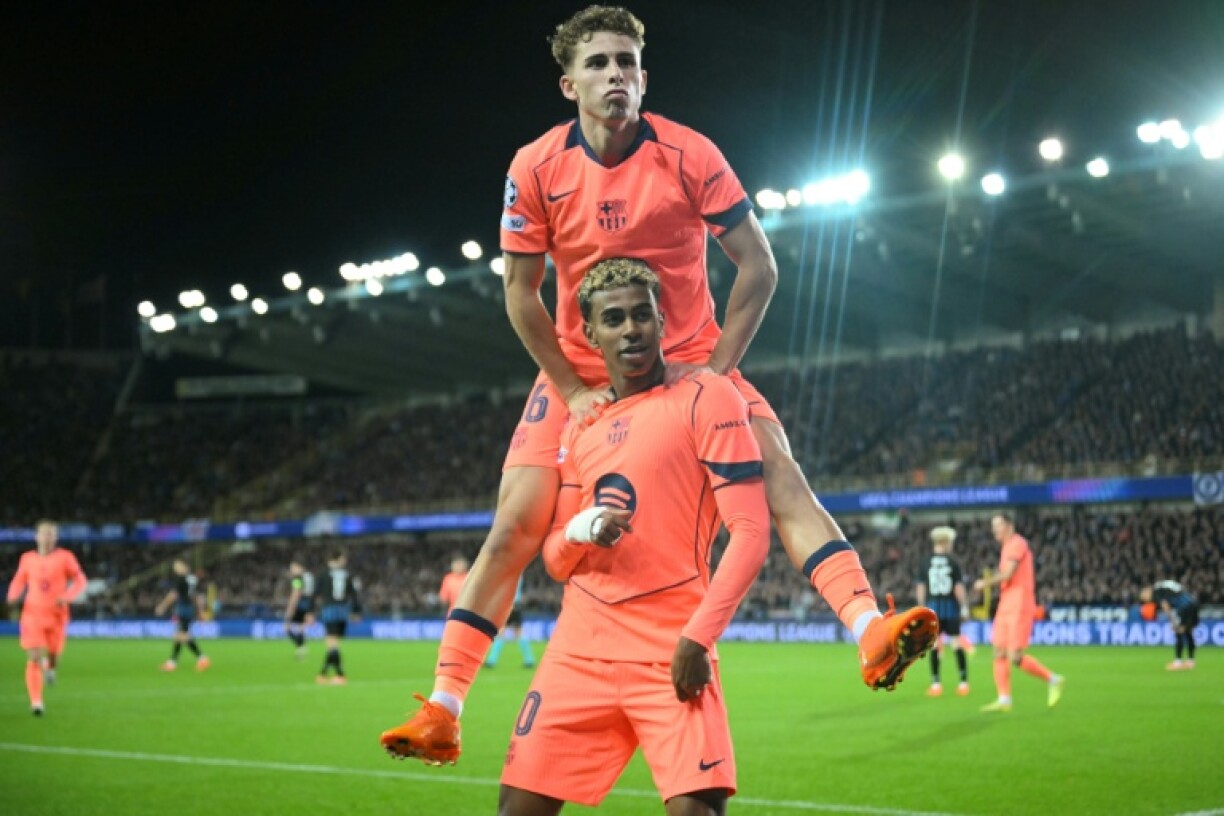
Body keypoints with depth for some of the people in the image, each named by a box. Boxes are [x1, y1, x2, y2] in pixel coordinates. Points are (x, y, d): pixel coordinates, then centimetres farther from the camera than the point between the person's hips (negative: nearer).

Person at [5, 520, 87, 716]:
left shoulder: (65, 557, -2)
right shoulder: (27, 559, 5)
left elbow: (80, 580, 2)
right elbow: (19, 581, 19)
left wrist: (67, 597, -15)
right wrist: (13, 597, -2)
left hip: (56, 615, 0)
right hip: (32, 614, 0)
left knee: (53, 657, 7)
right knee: (33, 659, -12)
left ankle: (50, 666, 46)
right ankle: (36, 702, -8)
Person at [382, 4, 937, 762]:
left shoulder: (690, 154, -13)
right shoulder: (536, 169, -9)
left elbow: (758, 265, -9)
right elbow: (520, 292, -3)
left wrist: (716, 368, -15)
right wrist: (572, 390, -9)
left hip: (689, 361, 0)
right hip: (579, 372, 1)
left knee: (782, 474, -21)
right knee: (514, 528, -8)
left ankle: (871, 632, -26)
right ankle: (443, 705, -1)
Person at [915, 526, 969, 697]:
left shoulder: (926, 563, 0)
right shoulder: (953, 563, -3)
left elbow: (920, 588, 0)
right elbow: (959, 588, -7)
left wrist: (922, 607, 8)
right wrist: (964, 606, 2)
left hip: (933, 607, 1)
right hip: (951, 606, -1)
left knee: (935, 644, 5)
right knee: (957, 642, 6)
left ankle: (936, 683, 4)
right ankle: (963, 682, 6)